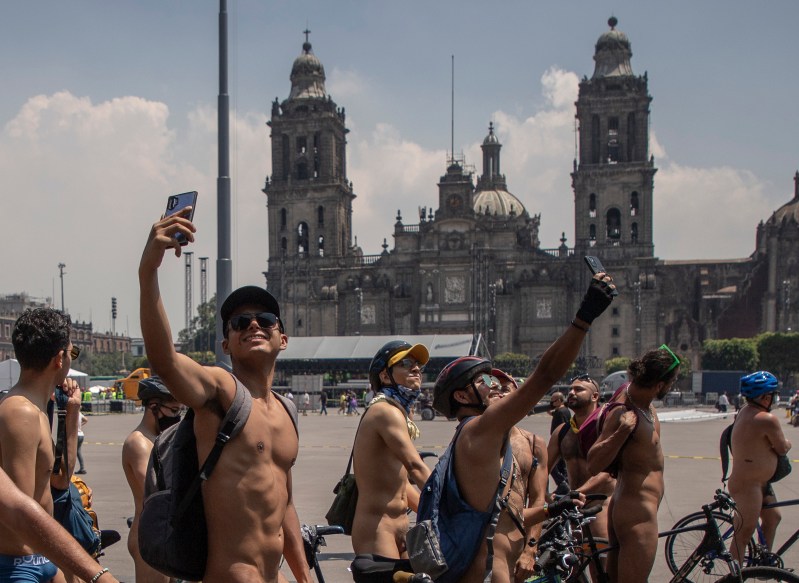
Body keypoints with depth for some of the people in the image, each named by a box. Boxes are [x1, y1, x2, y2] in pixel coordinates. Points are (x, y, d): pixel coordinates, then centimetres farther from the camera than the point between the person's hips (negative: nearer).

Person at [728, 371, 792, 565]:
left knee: (773, 518, 24)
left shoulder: (746, 410, 4)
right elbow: (782, 448, -12)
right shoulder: (768, 419, -24)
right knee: (744, 533, -4)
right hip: (747, 485, -11)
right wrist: (786, 443, 9)